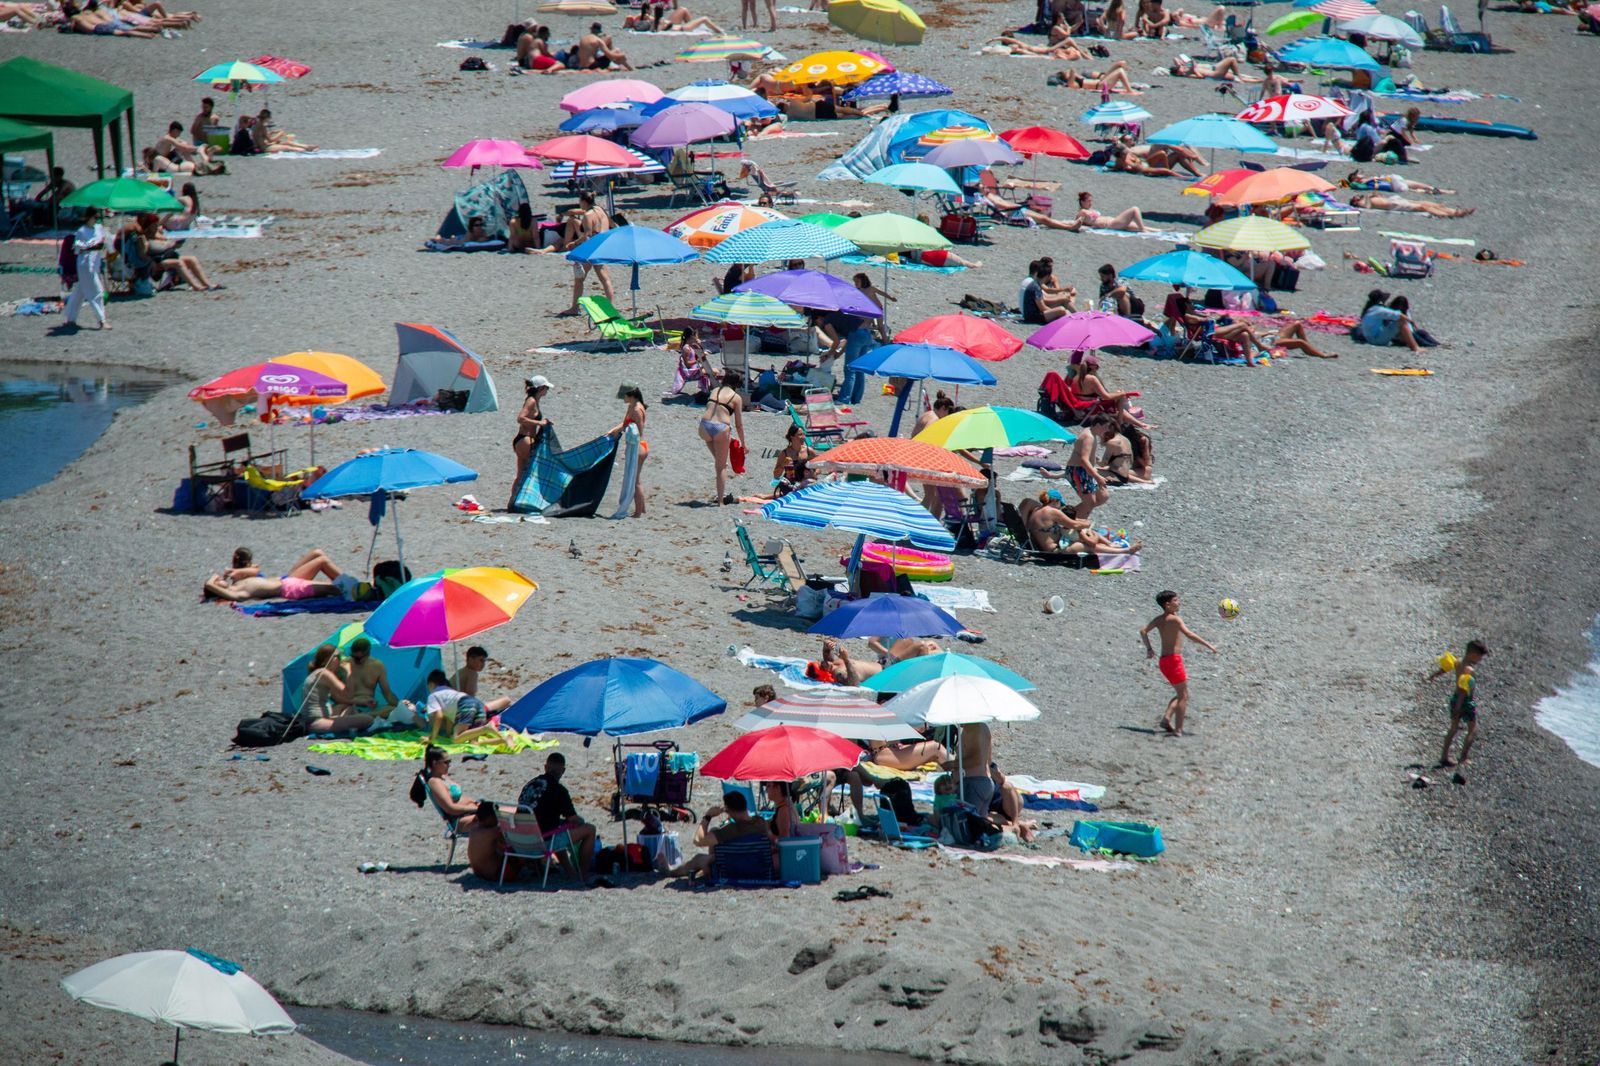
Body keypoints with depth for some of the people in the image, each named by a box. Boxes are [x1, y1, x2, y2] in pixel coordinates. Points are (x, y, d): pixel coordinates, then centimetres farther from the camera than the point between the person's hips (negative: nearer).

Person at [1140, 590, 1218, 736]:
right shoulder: (1175, 619, -14)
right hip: (1173, 659, -8)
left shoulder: (1159, 619, 10)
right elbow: (1189, 635, -25)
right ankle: (1178, 729, -6)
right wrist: (1209, 645, -23)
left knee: (1181, 694, 18)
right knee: (1183, 696, -1)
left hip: (1164, 660, 8)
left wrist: (1149, 649, 21)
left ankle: (1167, 718, 3)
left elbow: (1143, 631, 11)